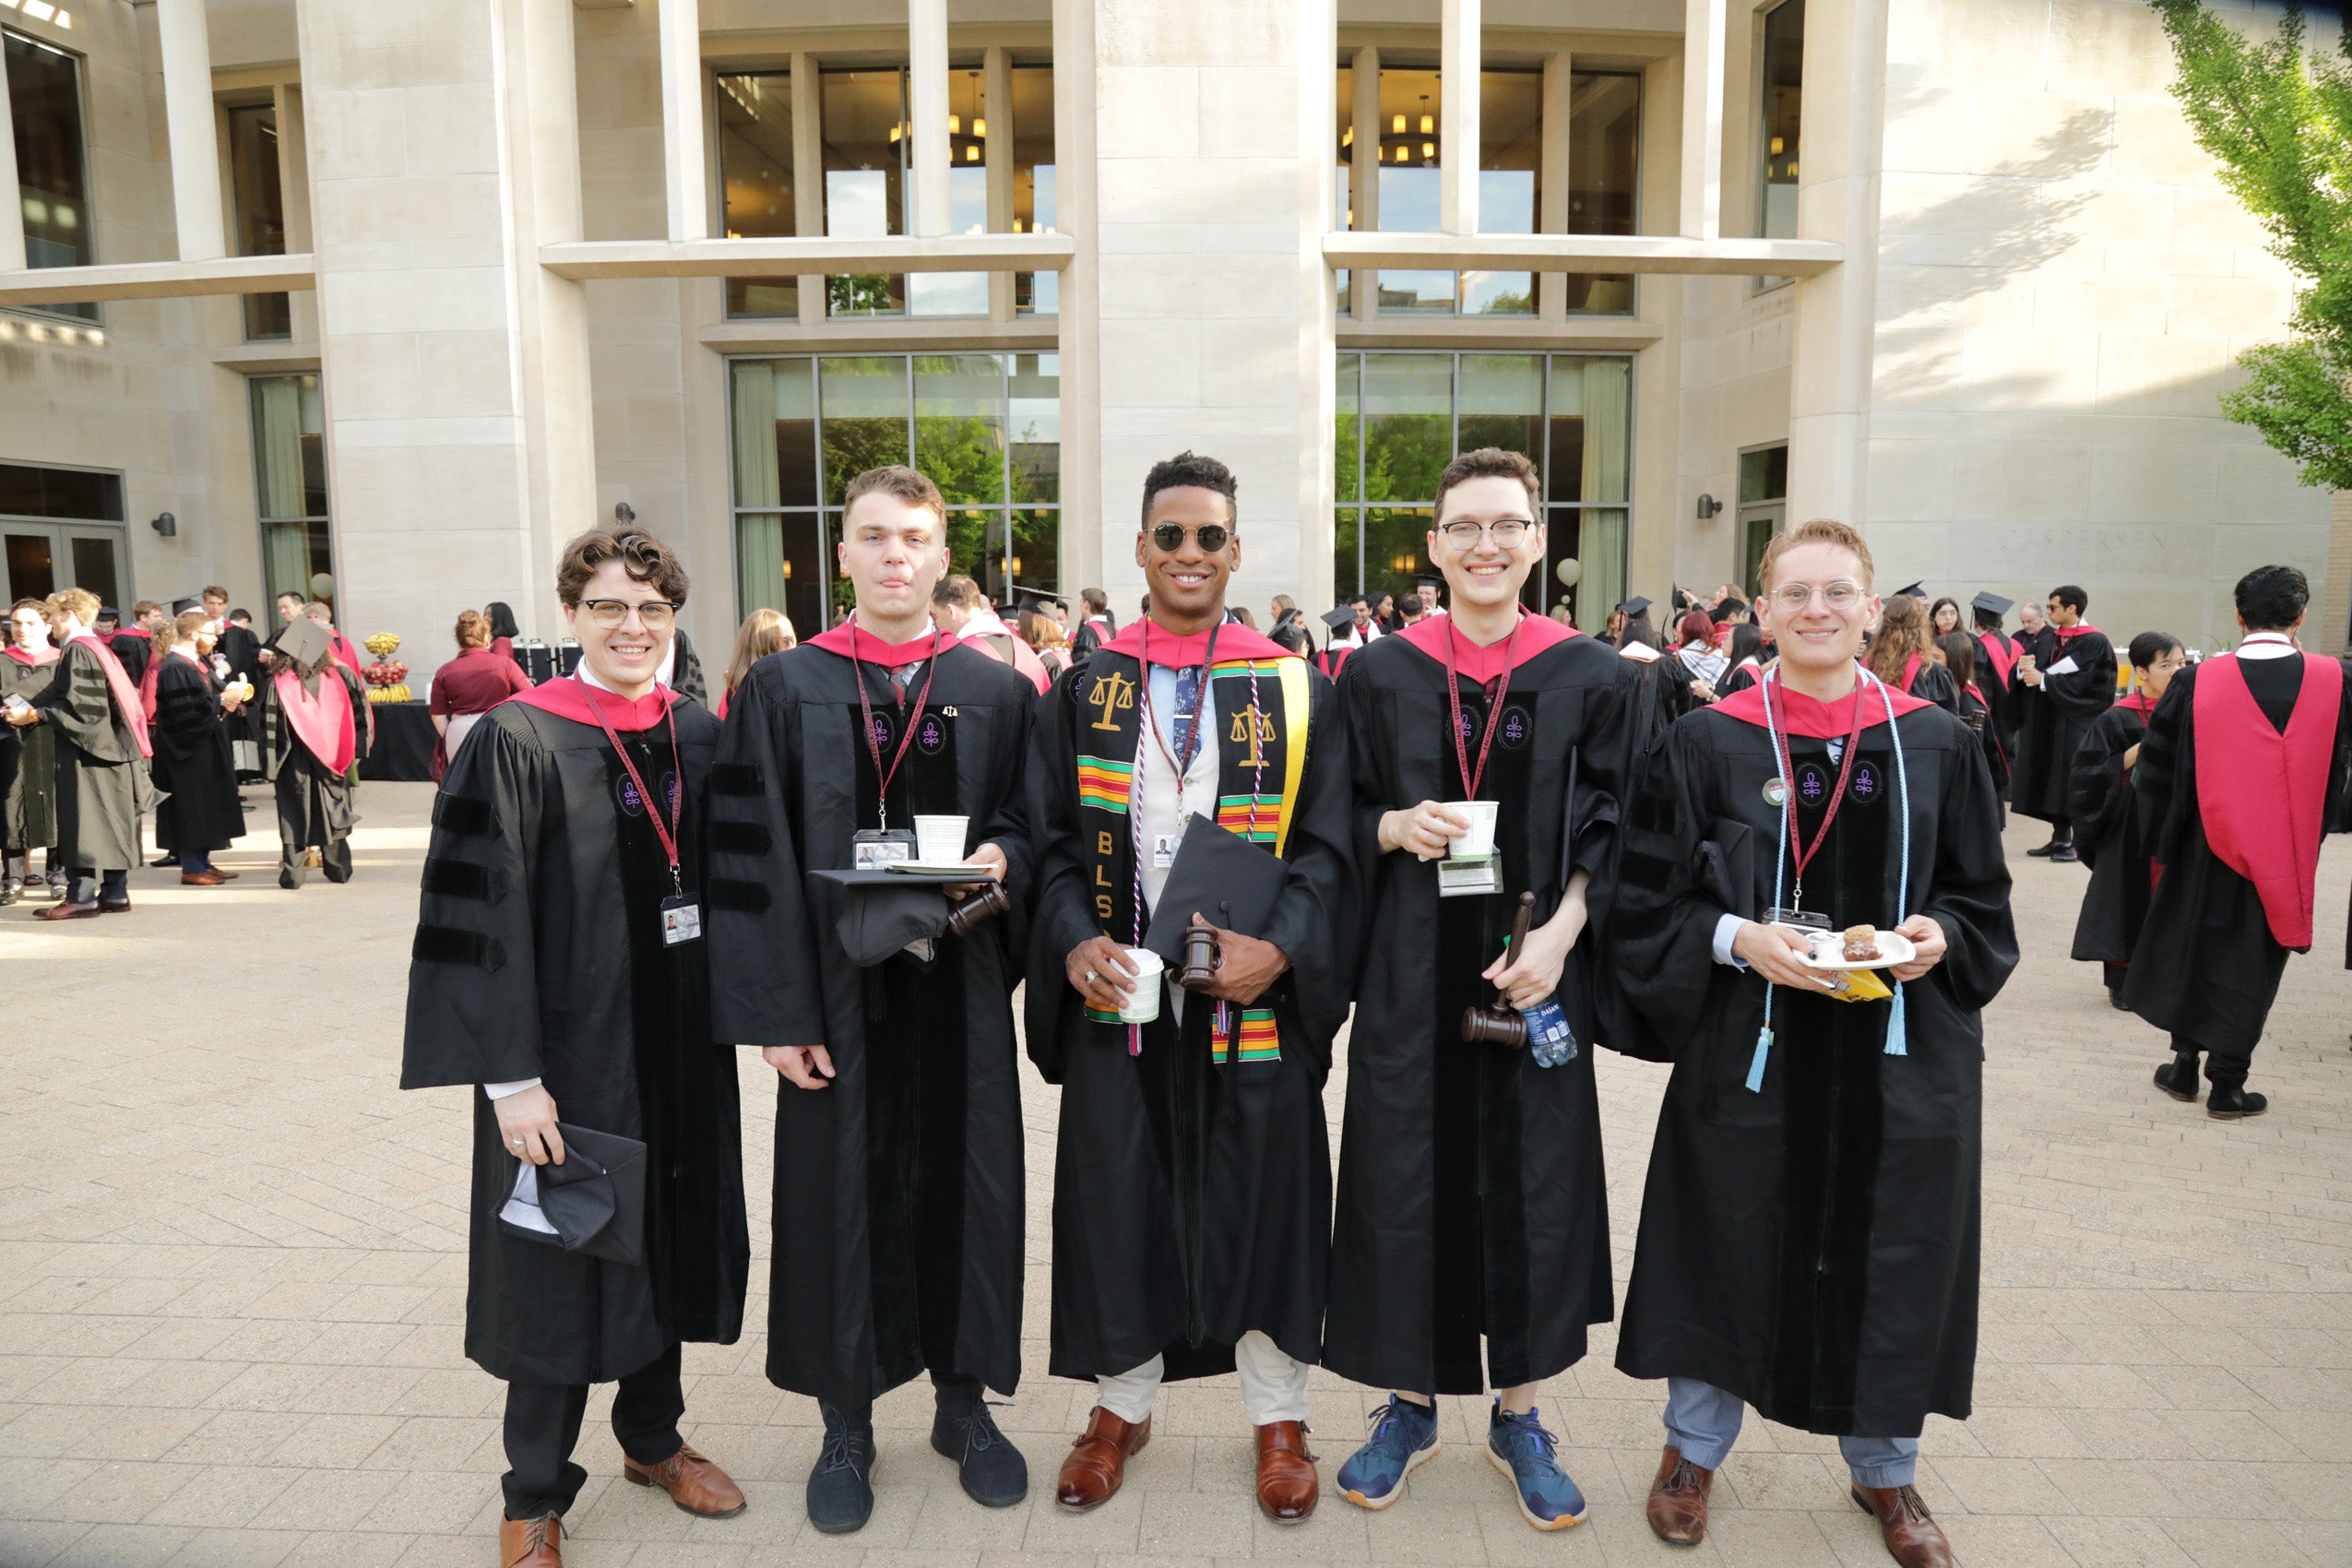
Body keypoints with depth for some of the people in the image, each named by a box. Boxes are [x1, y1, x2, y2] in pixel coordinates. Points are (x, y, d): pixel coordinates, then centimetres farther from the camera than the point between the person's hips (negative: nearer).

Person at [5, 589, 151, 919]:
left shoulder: (76, 651, -12)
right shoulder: (97, 648, 17)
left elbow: (76, 704, -19)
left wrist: (35, 715, -13)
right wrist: (30, 709, 12)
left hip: (84, 751, -9)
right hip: (108, 747, 9)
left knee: (83, 824, -6)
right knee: (110, 824, 9)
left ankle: (81, 897, -4)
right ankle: (114, 893, 13)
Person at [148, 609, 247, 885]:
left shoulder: (199, 662, 12)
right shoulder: (174, 668, -18)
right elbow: (184, 711, -23)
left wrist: (227, 702, 2)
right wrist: (221, 701, -18)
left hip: (206, 746, 10)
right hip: (188, 748, -10)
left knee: (206, 807, 13)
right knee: (192, 806, -4)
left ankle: (202, 862, 20)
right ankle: (191, 869, 3)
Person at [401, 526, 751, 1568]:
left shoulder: (701, 736, 4)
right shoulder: (518, 741, -11)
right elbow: (482, 915, -14)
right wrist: (510, 1077, -17)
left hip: (681, 1042, 5)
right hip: (569, 1046, -5)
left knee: (671, 1240, 17)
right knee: (561, 1264, 7)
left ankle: (651, 1435, 38)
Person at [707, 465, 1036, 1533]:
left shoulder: (998, 693, 4)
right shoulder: (780, 690, 1)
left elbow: (1030, 827, 8)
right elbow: (753, 861, -3)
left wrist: (1002, 858, -16)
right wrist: (776, 1013, -9)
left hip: (960, 993, 1)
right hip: (836, 994, -1)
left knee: (962, 1189, 10)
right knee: (840, 1197, 8)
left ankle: (963, 1401, 32)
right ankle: (845, 1424, 29)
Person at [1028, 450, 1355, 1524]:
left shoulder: (1296, 692, 1)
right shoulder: (1083, 691, 4)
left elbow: (1327, 846, -2)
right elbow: (1051, 840, 2)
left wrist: (1281, 945, -18)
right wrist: (1074, 941, -15)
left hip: (1255, 996, -1)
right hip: (1117, 996, 1)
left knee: (1261, 1199, 10)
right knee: (1117, 1197, 11)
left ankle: (1277, 1416, 31)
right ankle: (1120, 1405, 34)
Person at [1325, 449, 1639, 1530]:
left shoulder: (1589, 676, 0)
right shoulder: (1379, 674, 1)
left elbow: (1612, 831, 1)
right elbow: (1339, 821, 5)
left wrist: (1562, 929, -14)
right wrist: (1394, 829, -15)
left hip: (1534, 973, 0)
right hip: (1412, 975, 0)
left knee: (1532, 1181, 9)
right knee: (1408, 1177, 7)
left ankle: (1518, 1416, 29)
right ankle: (1410, 1403, 28)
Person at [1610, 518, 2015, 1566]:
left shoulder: (1935, 747, 2)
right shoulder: (1707, 745, -4)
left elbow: (1982, 900, 9)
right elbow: (1648, 905, -3)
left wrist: (1940, 934, -12)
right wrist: (1736, 938, -20)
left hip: (1899, 1059, 2)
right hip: (1748, 1049, -2)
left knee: (1887, 1256, 13)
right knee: (1729, 1248, 10)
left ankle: (1884, 1469, 39)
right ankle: (1694, 1448, 34)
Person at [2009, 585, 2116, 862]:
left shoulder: (2095, 642, -9)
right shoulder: (2046, 637, 11)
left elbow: (2087, 683, -17)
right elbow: (2030, 668, 13)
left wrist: (2044, 680, -17)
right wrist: (2025, 666, -9)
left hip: (2075, 724, -7)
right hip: (2046, 720, 7)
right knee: (2052, 780, 9)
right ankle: (2060, 837, 17)